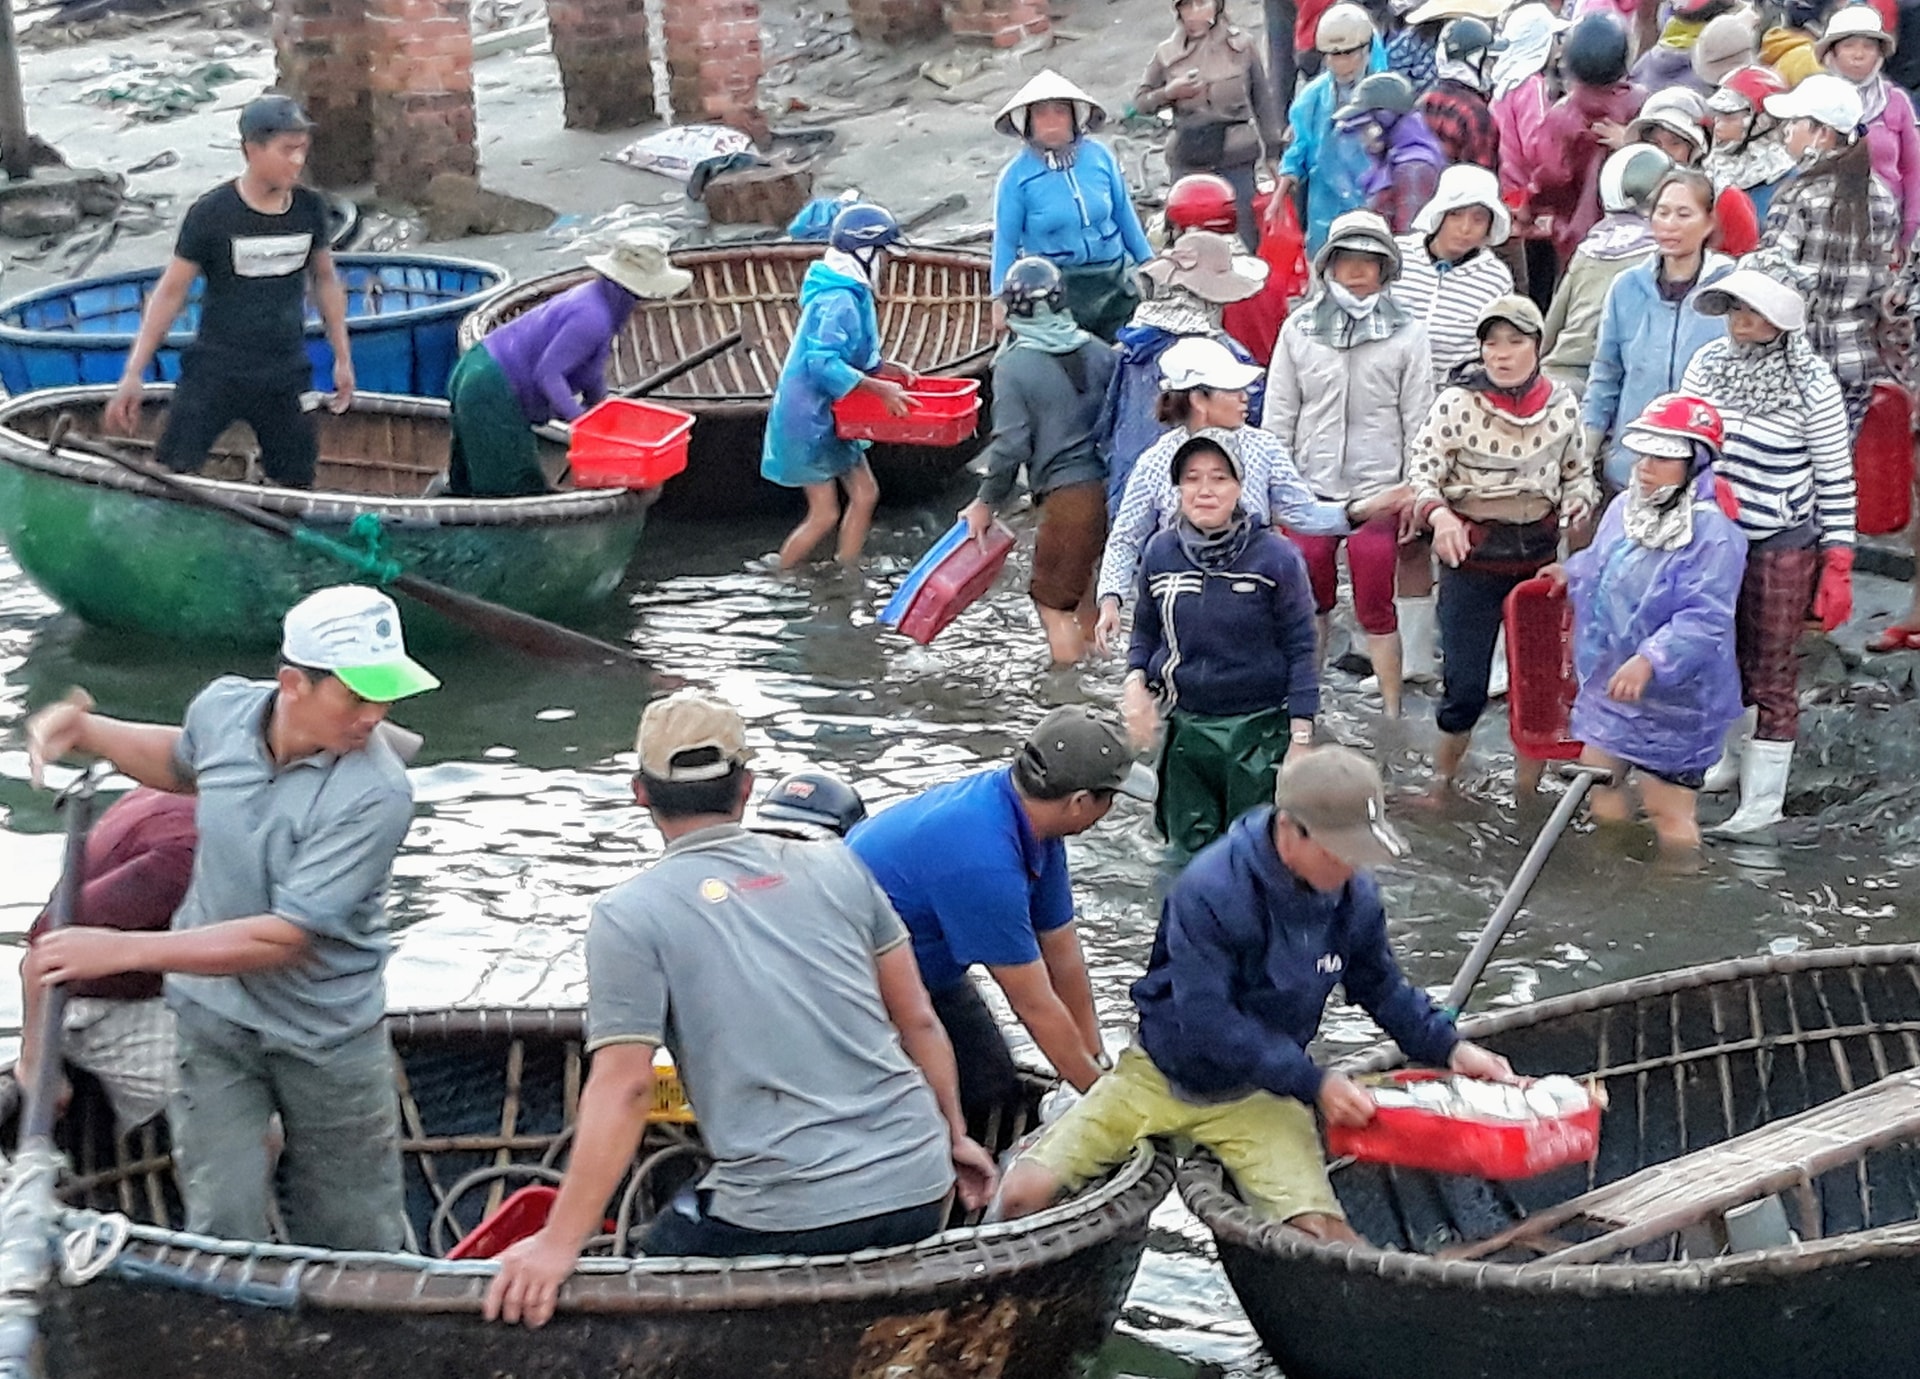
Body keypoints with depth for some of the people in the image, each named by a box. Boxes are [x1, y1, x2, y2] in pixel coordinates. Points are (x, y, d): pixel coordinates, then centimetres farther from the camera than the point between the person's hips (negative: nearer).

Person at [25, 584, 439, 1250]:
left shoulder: (375, 794, -28)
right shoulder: (223, 707, -11)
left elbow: (282, 938, -28)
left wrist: (124, 950, -27)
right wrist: (85, 732, 0)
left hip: (327, 1039, -3)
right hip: (213, 1017, 3)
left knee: (348, 1238, 12)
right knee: (223, 1226, -3)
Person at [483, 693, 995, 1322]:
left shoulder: (629, 914, -4)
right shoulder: (836, 866, 8)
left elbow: (624, 1085, -12)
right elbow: (918, 1021, 12)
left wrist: (559, 1243, -11)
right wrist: (954, 1136, 25)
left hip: (792, 1219, -5)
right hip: (920, 1194, 5)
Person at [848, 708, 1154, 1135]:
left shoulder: (1033, 823, -9)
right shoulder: (983, 863, -37)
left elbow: (1062, 954, 1)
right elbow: (1036, 1006, -27)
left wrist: (1096, 1063, 5)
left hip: (931, 967, 9)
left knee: (995, 1096, 5)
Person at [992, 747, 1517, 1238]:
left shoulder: (1355, 897, -9)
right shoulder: (1209, 892, -27)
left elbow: (1382, 988, 9)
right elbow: (1207, 1022, -28)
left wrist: (1448, 1047, -6)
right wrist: (1313, 1083, -28)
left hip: (1255, 1096, 3)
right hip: (1162, 1075, -3)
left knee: (1322, 1234, -23)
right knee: (1025, 1193, -14)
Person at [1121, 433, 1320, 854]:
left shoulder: (1276, 557, -12)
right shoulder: (1160, 552, -2)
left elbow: (1301, 649, -7)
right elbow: (1145, 631, 12)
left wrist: (1301, 739, -9)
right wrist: (1135, 682, -7)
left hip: (1260, 729, -4)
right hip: (1186, 728, 4)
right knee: (1190, 849, 14)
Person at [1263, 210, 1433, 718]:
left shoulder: (1406, 334, 0)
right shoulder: (1299, 329, 5)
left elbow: (1418, 419, 1)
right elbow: (1278, 413, 8)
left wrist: (1415, 492, -2)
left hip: (1379, 492, -2)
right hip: (1311, 488, 2)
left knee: (1376, 609, 0)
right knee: (1310, 603, 11)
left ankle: (1392, 711, 10)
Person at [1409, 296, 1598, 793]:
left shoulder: (1562, 404, 2)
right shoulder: (1458, 402, -9)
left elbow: (1577, 472, 16)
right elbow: (1422, 467, -10)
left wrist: (1579, 503, -6)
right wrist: (1438, 513, -29)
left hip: (1540, 555, 4)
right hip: (1472, 554, -3)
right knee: (1465, 683, -3)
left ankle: (1528, 789, 24)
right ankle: (1441, 782, 19)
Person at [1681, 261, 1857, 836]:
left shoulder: (1811, 384, -14)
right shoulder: (1707, 365, 1)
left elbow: (1836, 478, -9)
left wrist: (1837, 562, -10)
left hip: (1782, 546, -5)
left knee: (1768, 671, 2)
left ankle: (1763, 800, 10)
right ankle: (1726, 759, 36)